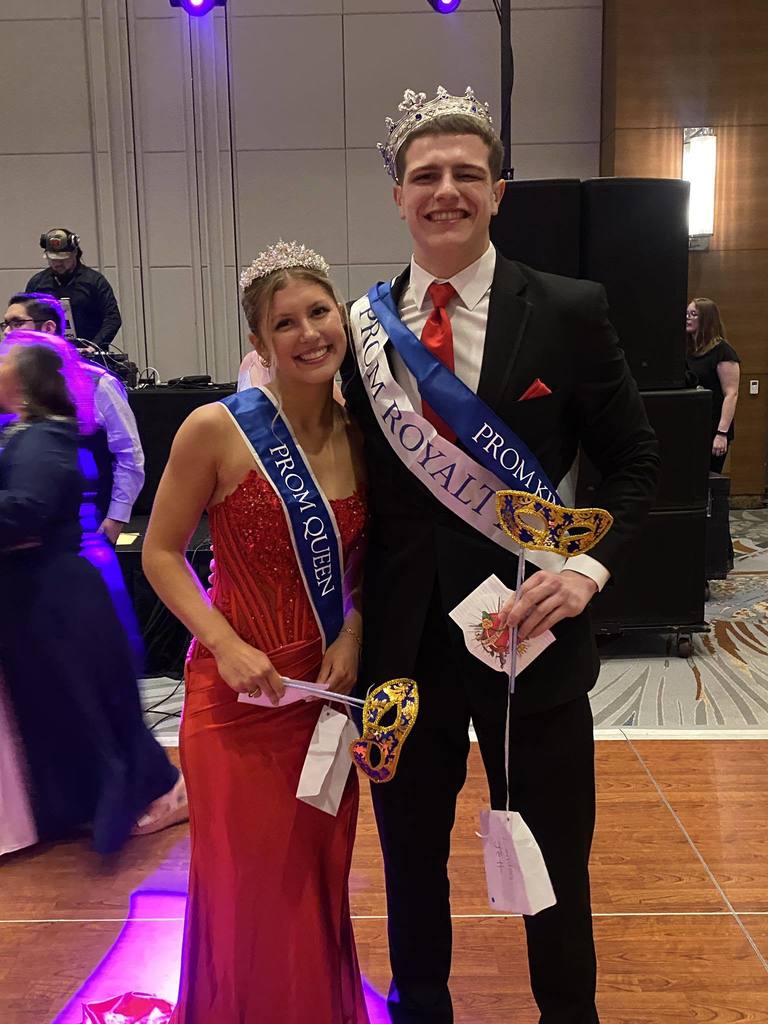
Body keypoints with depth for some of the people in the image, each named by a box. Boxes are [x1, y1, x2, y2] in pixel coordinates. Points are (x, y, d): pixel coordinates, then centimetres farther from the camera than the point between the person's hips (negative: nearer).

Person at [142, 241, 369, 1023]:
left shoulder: (361, 432, 2)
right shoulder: (216, 428, -12)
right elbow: (161, 553, -6)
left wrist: (354, 634, -6)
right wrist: (228, 647, -17)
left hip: (329, 688, 4)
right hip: (238, 692, -4)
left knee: (320, 888, 17)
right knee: (249, 894, 8)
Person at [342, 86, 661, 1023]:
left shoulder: (568, 313, -6)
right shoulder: (362, 328, 0)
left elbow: (634, 460, 0)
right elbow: (358, 484, 3)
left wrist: (588, 568, -16)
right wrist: (354, 628, -1)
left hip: (532, 632, -2)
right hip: (404, 640, 2)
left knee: (555, 871, 16)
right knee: (410, 860, 21)